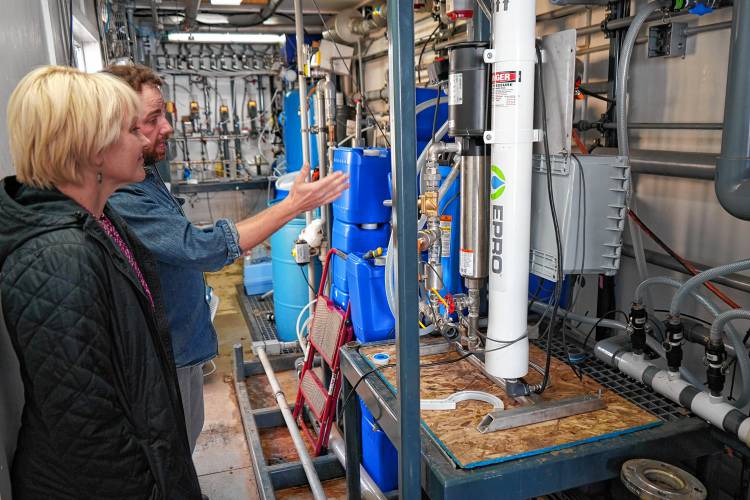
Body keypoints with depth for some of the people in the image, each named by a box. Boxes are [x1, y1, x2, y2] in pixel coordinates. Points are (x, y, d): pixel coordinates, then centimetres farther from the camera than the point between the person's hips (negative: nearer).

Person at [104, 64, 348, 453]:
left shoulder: (146, 176, 5)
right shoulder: (119, 199, -30)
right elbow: (203, 248, -33)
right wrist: (292, 206, -30)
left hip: (182, 344, 10)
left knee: (186, 437, 26)